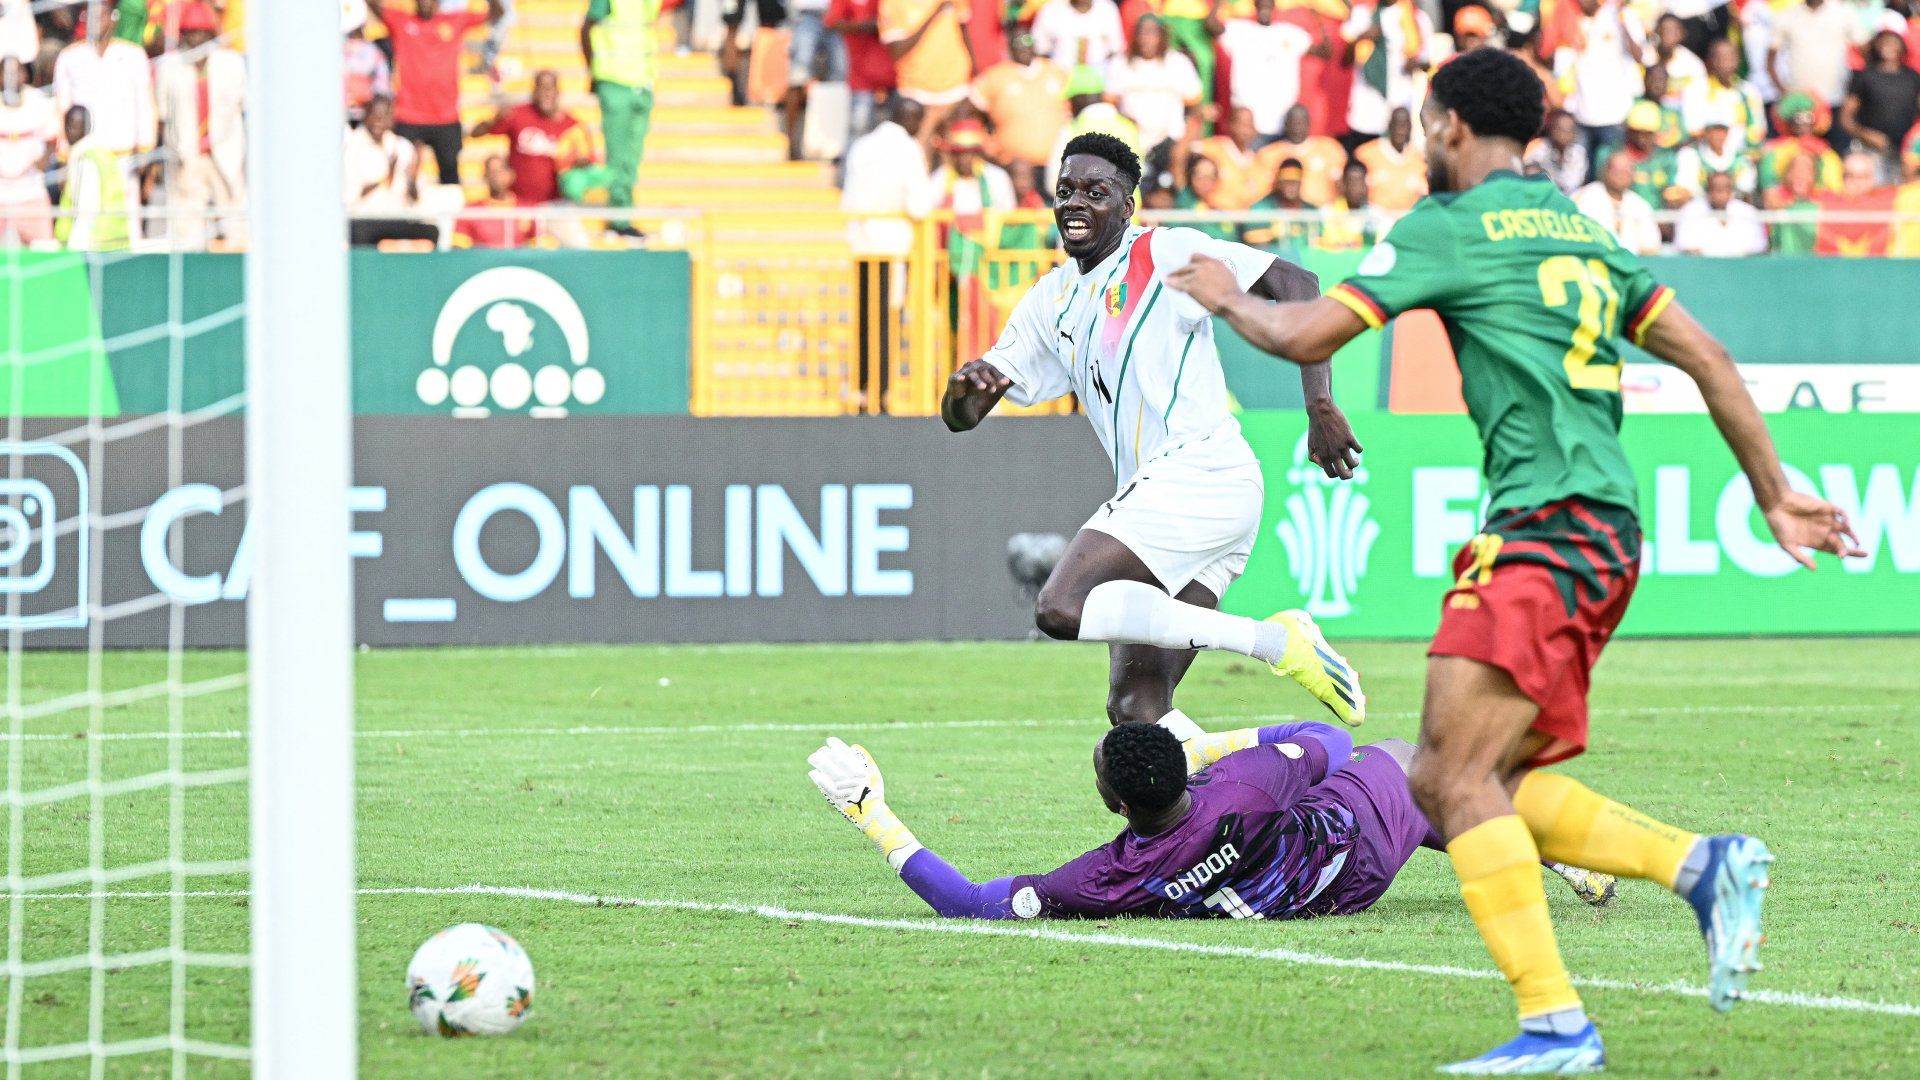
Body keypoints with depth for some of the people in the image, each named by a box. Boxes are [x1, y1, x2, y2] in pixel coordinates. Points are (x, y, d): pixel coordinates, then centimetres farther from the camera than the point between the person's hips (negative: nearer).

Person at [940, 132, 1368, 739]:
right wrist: (963, 387, -6)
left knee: (1061, 609, -24)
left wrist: (1319, 405, -16)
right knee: (1134, 710, -3)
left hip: (1199, 468, -8)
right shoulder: (1050, 304, 21)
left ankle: (1272, 641, -21)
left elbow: (1294, 285, -6)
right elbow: (962, 418, 20)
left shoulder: (1166, 255, 0)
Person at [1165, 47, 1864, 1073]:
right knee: (1482, 782, 11)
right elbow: (1708, 360, 18)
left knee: (1457, 776, -12)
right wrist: (1774, 494, 22)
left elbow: (1305, 336, -3)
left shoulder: (1445, 227, -2)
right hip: (1608, 535, 9)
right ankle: (1702, 864, 2)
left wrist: (1227, 297, 18)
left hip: (1540, 528, -9)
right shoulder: (1584, 230, 21)